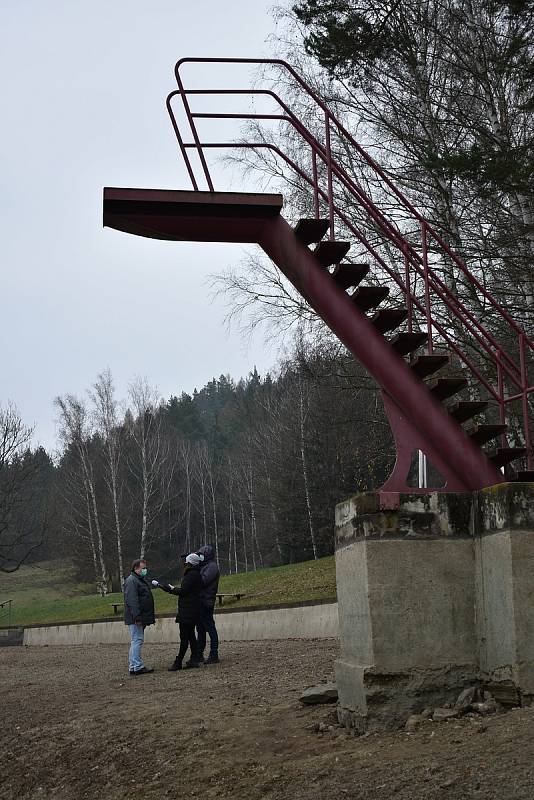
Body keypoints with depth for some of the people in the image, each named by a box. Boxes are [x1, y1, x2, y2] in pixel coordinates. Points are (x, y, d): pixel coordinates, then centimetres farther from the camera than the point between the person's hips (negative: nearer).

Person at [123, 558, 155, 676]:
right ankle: (138, 667, -11)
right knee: (137, 640, -11)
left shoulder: (140, 580, 22)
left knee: (136, 641, 12)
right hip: (135, 618, -11)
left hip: (140, 618, 11)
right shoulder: (131, 581, -13)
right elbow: (132, 600, -22)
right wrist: (137, 616, -26)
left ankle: (133, 667, 16)